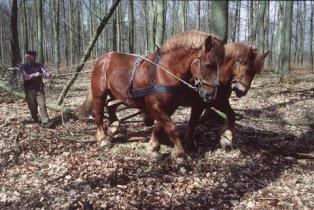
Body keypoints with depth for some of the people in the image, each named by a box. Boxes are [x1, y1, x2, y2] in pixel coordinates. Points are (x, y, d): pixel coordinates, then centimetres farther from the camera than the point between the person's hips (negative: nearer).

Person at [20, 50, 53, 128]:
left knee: (42, 105, -9)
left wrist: (47, 74, -31)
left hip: (39, 89, 1)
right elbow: (24, 77, -14)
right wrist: (34, 75, -26)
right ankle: (36, 120, 29)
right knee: (32, 106, 8)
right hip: (29, 89, -1)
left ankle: (45, 122, -13)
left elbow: (44, 72, -8)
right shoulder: (23, 67, 0)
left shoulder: (39, 65, 8)